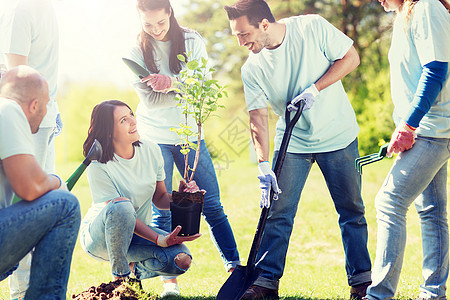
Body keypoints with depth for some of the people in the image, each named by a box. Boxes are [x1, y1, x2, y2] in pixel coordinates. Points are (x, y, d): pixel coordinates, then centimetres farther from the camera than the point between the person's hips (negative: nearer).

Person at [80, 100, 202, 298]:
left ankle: (133, 268, 6)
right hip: (99, 235, -4)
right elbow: (119, 210, -24)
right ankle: (120, 276, -19)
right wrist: (159, 240, -33)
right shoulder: (98, 165, -22)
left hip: (138, 231, 4)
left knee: (181, 260, -23)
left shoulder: (151, 151, -6)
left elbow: (160, 199, 3)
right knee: (122, 206, -39)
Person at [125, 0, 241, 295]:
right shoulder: (137, 50, -5)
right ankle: (171, 278, 7)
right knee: (162, 212, 0)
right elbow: (149, 99, -13)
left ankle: (235, 267, 9)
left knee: (212, 205, 2)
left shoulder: (192, 41, -2)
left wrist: (172, 82, -30)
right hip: (154, 137, -1)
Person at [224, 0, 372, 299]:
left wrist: (315, 88, -20)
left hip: (338, 135, -2)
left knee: (352, 210, 5)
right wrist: (264, 165, -20)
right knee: (277, 212, -2)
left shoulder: (312, 27, -16)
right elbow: (258, 118, -10)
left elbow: (351, 57, -10)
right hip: (292, 143, 2)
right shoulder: (252, 69, -9)